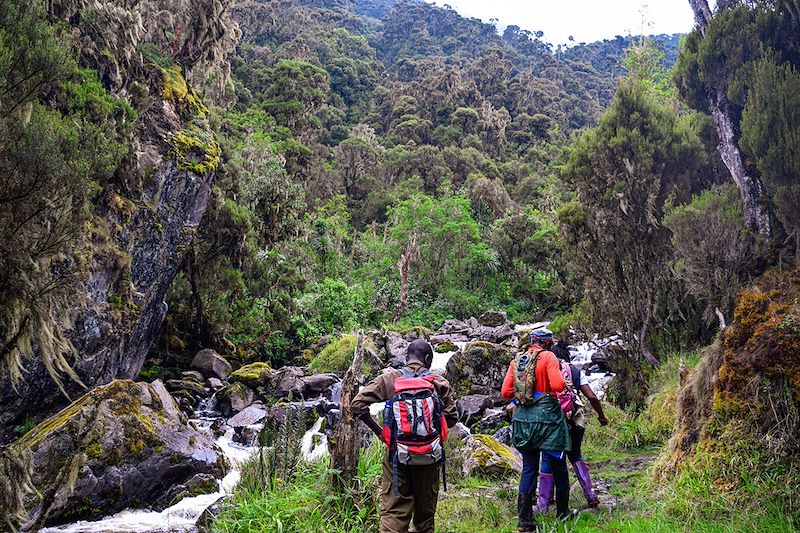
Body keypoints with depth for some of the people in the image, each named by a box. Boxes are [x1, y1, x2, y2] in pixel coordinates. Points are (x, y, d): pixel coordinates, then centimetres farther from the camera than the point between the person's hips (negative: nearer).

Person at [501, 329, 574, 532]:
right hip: (547, 415, -4)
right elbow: (558, 386, -19)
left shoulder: (516, 360, 6)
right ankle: (563, 511, 28)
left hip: (523, 418, 5)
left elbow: (505, 392, 3)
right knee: (558, 465, 14)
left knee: (528, 469, 9)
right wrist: (561, 377, 2)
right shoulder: (548, 357, -8)